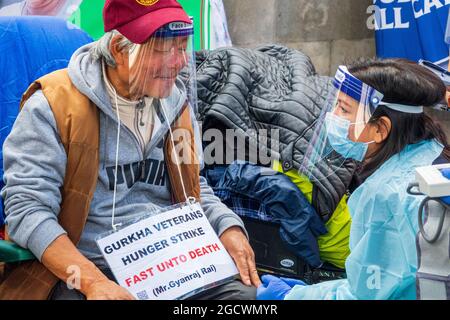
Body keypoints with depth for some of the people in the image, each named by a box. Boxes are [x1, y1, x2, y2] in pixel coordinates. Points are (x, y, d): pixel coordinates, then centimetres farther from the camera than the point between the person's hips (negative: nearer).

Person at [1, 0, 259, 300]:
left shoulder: (175, 101, 9)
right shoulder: (51, 106, -9)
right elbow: (28, 209, -14)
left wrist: (228, 227, -1)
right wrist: (94, 282, -25)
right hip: (81, 271, -4)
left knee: (242, 289, -19)